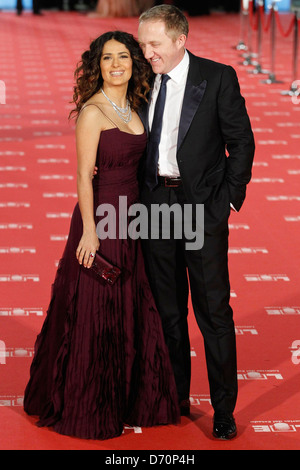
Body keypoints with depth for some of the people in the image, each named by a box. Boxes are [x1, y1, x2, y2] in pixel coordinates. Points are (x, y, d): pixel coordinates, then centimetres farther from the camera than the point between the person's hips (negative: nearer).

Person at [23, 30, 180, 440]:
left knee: (130, 314, 13)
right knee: (95, 317, 1)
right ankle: (89, 412, 14)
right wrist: (89, 231, -19)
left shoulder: (133, 108, 10)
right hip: (100, 220, -8)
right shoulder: (92, 111, -12)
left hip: (130, 220, 8)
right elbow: (84, 175, -15)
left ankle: (125, 405, 25)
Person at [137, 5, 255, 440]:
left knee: (214, 312, 0)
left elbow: (241, 141, -4)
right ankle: (175, 399, 25)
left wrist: (228, 199, -8)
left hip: (202, 207, -4)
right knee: (167, 310, 13)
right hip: (156, 206, 4)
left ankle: (224, 409, 9)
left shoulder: (218, 78, -6)